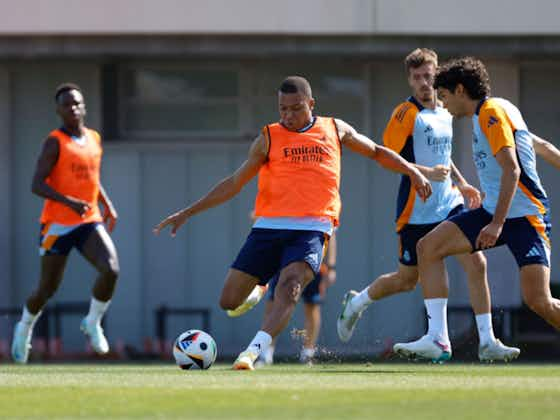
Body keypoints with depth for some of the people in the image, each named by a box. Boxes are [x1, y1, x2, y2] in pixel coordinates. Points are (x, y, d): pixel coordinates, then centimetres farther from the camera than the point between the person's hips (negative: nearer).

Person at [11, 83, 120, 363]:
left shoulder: (94, 139, 10)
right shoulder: (55, 142, -9)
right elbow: (37, 185, -17)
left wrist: (107, 204, 13)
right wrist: (69, 202, -29)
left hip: (90, 222, 5)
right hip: (57, 224, -4)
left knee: (111, 269, -20)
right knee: (48, 287, 3)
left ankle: (92, 323, 1)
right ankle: (25, 328, 32)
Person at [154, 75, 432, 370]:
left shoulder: (335, 130, 12)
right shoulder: (269, 138, 9)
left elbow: (376, 152, 27)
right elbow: (234, 183, 12)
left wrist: (412, 172, 17)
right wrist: (188, 212, 7)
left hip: (311, 227, -1)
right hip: (269, 225, 1)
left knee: (290, 285, -30)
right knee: (229, 301, -3)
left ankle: (253, 351, -38)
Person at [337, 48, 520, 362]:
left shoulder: (445, 111, 12)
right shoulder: (407, 113, -11)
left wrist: (461, 183, 17)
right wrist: (427, 173, -24)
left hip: (450, 204, 5)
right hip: (417, 210, -5)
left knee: (476, 263, -11)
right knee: (407, 280, 6)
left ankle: (487, 341, -8)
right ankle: (357, 303, 36)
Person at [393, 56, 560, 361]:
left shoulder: (491, 112, -12)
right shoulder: (483, 114, 16)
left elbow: (512, 170, -21)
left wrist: (497, 223, -26)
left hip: (524, 216, -10)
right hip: (493, 211, 10)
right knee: (429, 247, -3)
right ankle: (437, 338, -7)